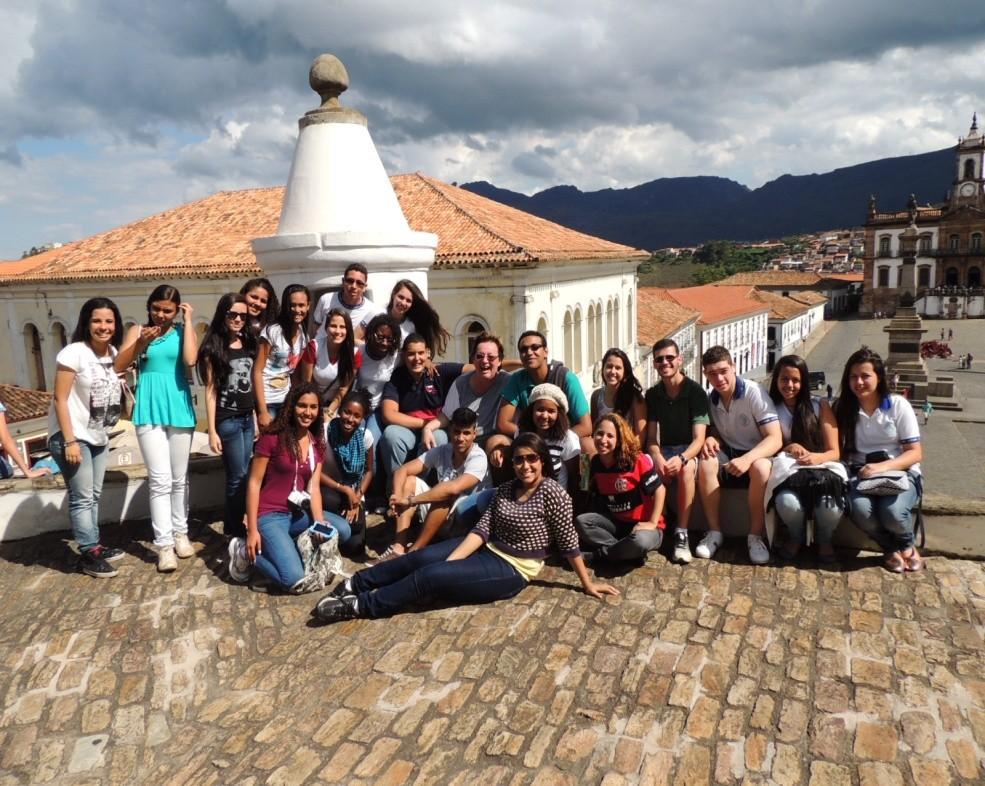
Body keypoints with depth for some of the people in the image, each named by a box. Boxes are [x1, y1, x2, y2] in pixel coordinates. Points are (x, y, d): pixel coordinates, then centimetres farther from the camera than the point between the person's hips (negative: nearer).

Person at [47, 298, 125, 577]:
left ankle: (94, 546, 28)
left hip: (99, 437, 7)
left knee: (94, 495, 16)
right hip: (72, 437, -7)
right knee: (82, 498, -1)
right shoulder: (73, 353, -17)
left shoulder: (113, 353, 3)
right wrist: (70, 441, -20)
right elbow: (60, 399, -18)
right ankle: (88, 554, 10)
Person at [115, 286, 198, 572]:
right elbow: (118, 367, -4)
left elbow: (190, 360, -17)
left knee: (179, 479, 12)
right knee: (160, 480, -5)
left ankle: (180, 532, 26)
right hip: (149, 413, -1)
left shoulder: (184, 332, 3)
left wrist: (188, 321, -10)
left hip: (180, 412, 1)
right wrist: (141, 343, -16)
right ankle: (164, 544, 0)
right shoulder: (137, 331, 4)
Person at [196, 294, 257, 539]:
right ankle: (235, 530, 14)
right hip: (227, 419, -5)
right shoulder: (213, 347, -7)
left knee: (241, 476, 8)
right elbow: (210, 390, -9)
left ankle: (233, 527, 20)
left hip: (248, 417, 5)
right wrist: (212, 431, -12)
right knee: (238, 476, 0)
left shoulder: (249, 343, 9)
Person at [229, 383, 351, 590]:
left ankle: (283, 548, -1)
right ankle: (247, 551, 4)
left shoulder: (317, 443, 7)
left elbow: (314, 487, 1)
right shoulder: (272, 437, -11)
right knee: (294, 579, -21)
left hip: (298, 514, 7)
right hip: (269, 515, -7)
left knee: (342, 530, -18)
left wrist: (319, 523, -16)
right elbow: (254, 483, -11)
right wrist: (252, 530, -15)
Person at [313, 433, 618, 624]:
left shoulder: (553, 493, -13)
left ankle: (361, 605, -10)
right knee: (423, 558, -15)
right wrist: (449, 562, -13)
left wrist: (587, 584, -8)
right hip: (487, 550, 6)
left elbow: (569, 543, -10)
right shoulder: (506, 489, 7)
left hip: (511, 570, -6)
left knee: (430, 576, -19)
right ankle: (354, 583, -4)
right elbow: (482, 530, -1)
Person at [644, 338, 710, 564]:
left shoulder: (695, 392, -8)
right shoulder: (652, 395, 5)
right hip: (664, 450, 3)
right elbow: (651, 438, 2)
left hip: (689, 451, -3)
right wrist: (657, 458, -21)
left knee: (686, 468, -38)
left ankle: (681, 533, -30)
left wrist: (681, 458, -35)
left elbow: (699, 438, -15)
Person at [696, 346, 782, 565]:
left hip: (756, 455, -3)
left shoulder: (754, 393, -15)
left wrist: (747, 458, -38)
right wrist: (711, 439, -12)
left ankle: (756, 535, -20)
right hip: (729, 456, 4)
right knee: (706, 463, -29)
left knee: (761, 467, -38)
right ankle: (714, 532, -16)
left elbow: (775, 439, -21)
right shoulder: (710, 400, 1)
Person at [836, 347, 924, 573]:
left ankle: (907, 546, 6)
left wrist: (883, 467, -22)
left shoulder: (898, 405, -1)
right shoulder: (844, 408, 6)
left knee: (893, 513, -32)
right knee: (860, 511, -32)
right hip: (862, 474, 2)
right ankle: (891, 548, 2)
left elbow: (915, 453, -5)